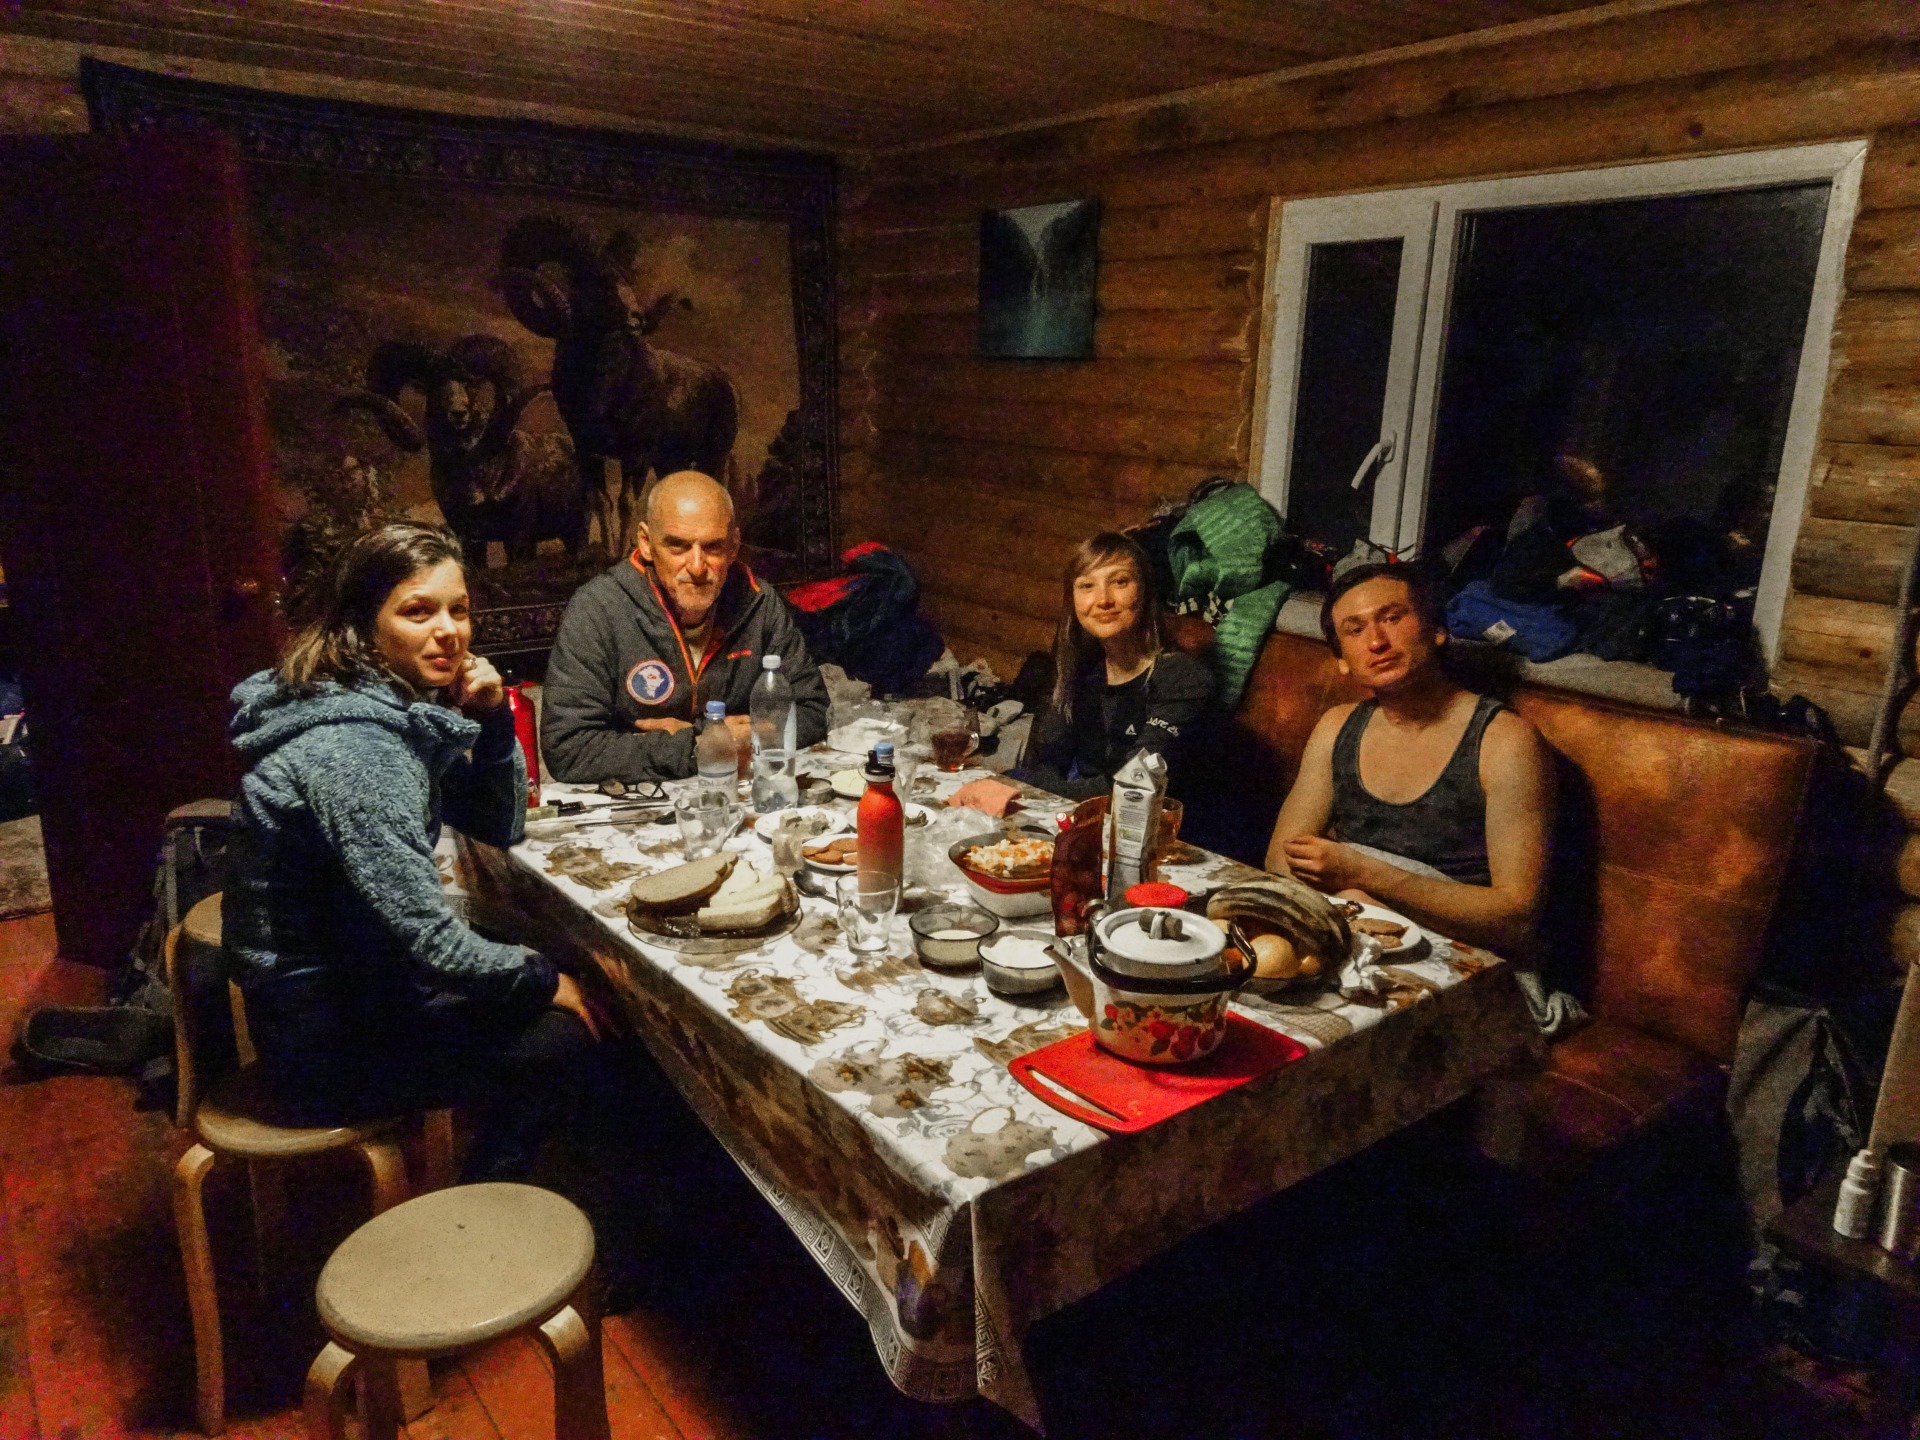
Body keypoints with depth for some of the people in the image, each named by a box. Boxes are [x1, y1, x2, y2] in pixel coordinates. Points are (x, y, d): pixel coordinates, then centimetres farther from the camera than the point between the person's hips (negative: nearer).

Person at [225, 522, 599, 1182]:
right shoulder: (353, 749, -28)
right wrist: (543, 979, -13)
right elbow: (427, 939, -29)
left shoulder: (401, 712, 0)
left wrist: (493, 722, -9)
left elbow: (501, 826, 8)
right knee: (559, 1040, -8)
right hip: (325, 1040, -9)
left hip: (354, 985, 9)